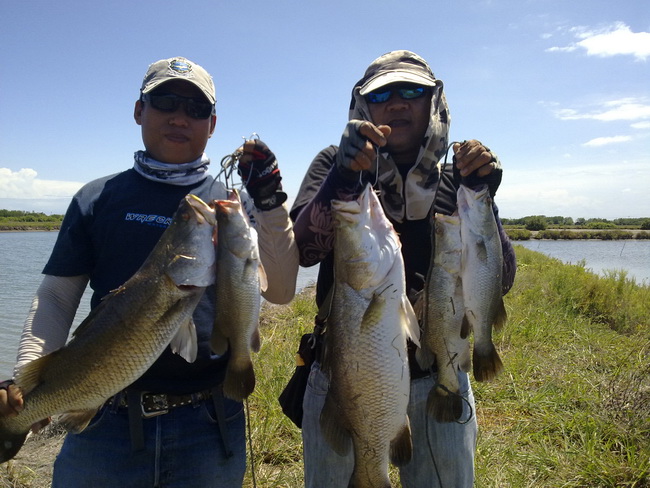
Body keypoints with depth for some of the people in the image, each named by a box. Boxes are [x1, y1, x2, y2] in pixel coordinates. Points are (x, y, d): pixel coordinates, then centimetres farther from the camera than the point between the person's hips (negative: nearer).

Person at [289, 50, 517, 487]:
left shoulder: (454, 183, 3)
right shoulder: (336, 165, -1)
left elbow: (499, 282, -6)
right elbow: (304, 250, -18)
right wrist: (344, 178, -32)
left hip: (438, 385, 2)